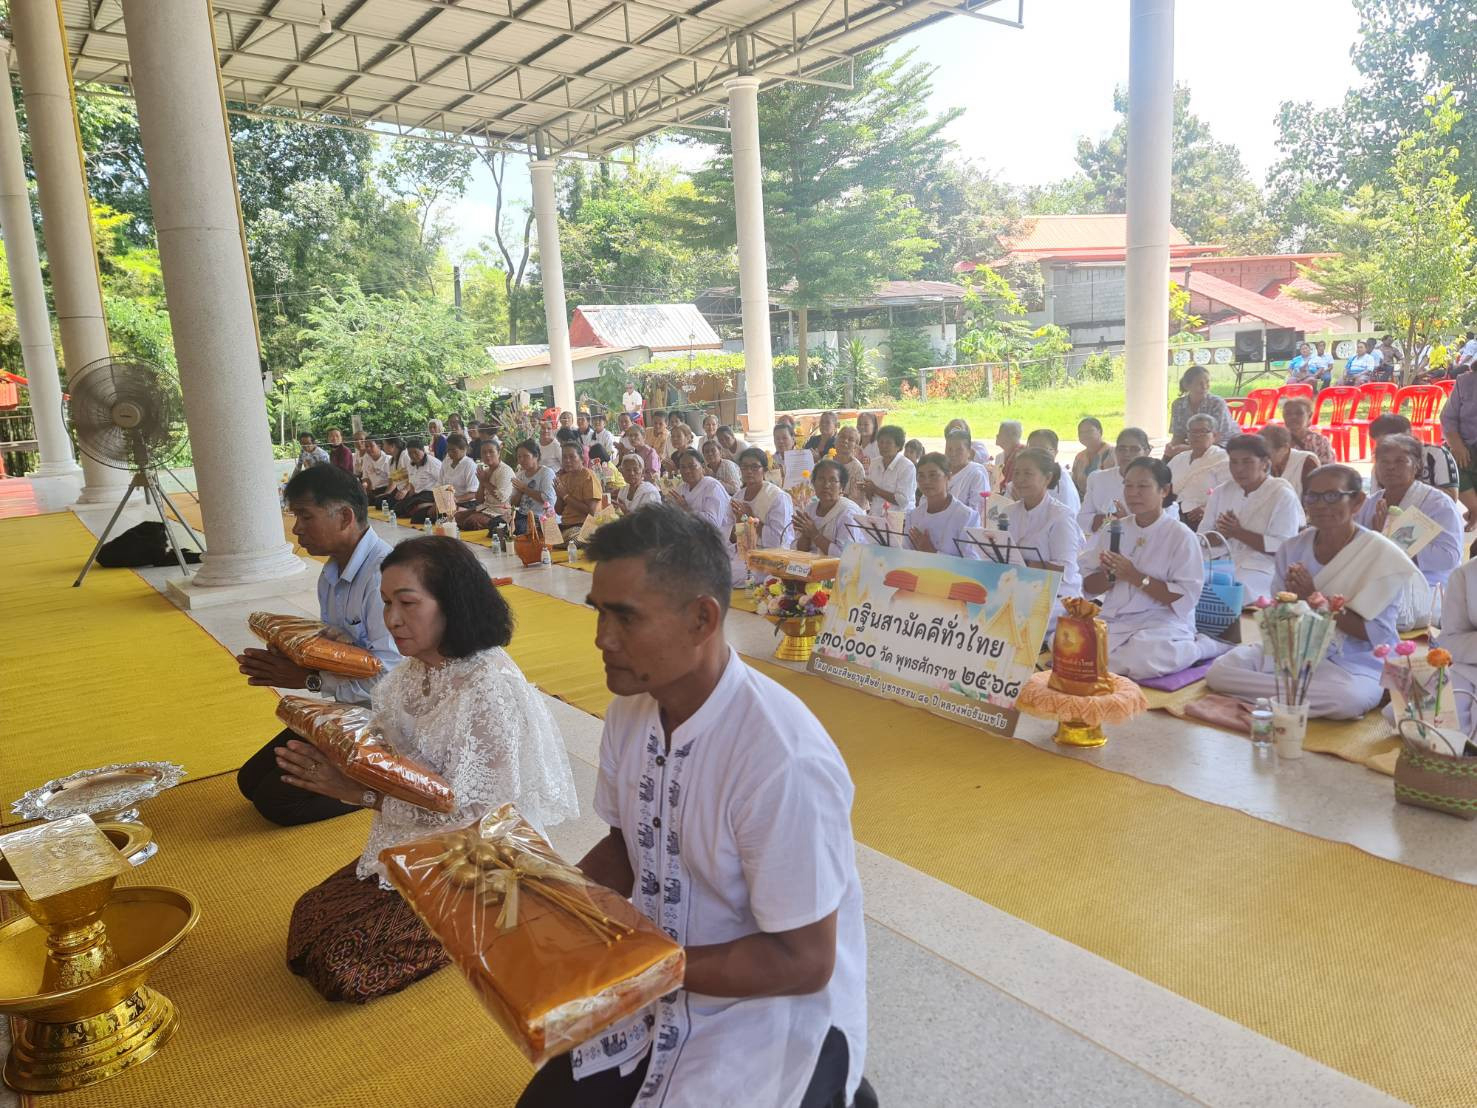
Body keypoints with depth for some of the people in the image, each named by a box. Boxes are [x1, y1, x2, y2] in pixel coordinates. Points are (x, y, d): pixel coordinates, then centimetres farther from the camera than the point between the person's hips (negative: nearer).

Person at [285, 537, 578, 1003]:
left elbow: (468, 814, -25)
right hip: (415, 844, 8)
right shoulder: (416, 669, -2)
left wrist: (358, 792, -27)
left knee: (341, 962, -7)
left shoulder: (492, 689, -27)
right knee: (310, 917, 8)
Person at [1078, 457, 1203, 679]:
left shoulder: (1181, 536, -4)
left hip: (1163, 624, -4)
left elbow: (1186, 598, -10)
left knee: (1140, 660, -37)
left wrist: (1135, 577, -17)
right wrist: (1109, 575, -12)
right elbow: (1088, 587, 10)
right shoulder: (1113, 530, 9)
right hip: (1113, 622, 4)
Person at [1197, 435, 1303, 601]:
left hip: (1259, 572, -4)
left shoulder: (1283, 495, -1)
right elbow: (1202, 537, 10)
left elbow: (1284, 547, -11)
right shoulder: (1221, 492, 13)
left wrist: (1239, 533, -13)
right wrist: (1222, 533, -12)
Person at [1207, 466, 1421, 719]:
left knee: (1349, 698, -39)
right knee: (1219, 671, -18)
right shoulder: (1293, 548, 2)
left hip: (1352, 666, -4)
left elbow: (1376, 634, -14)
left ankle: (1268, 702, -16)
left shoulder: (1382, 555, -10)